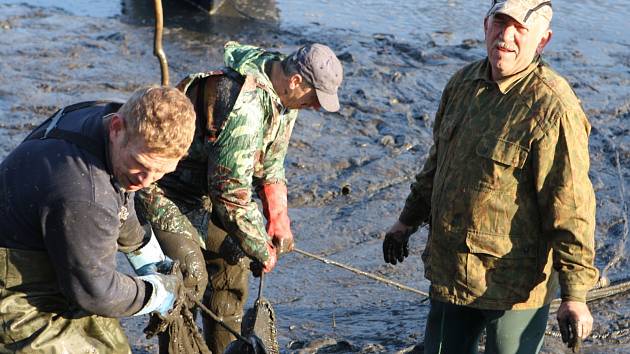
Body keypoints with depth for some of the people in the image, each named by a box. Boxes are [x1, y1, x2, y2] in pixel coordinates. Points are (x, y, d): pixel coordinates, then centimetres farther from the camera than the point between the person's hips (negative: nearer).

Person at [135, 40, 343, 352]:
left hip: (203, 188, 10)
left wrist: (279, 219, -2)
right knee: (190, 275, -19)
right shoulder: (245, 107, -35)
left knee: (233, 258, 12)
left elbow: (271, 163, 8)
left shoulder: (283, 96, -4)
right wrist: (261, 249, -18)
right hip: (162, 189, -10)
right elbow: (231, 192, -30)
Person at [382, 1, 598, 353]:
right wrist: (408, 221, 22)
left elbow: (571, 208, -21)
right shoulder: (463, 83, 3)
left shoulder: (552, 107, -21)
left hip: (514, 282, -7)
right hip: (448, 271, 7)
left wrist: (575, 296, -20)